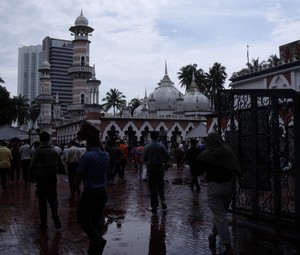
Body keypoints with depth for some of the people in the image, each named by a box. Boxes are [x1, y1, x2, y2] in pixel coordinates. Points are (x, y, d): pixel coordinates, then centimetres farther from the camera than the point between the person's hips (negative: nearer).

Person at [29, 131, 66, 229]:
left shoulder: (36, 152, -9)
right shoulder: (54, 151, 1)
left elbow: (32, 166, -12)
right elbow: (61, 164, 6)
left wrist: (32, 178, -1)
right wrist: (63, 173, 22)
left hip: (41, 178, -2)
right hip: (52, 178, 2)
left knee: (42, 201, 8)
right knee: (53, 198, 12)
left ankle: (43, 222, 15)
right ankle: (55, 215, -12)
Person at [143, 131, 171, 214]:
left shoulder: (147, 147, -6)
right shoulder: (162, 146, -6)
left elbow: (144, 158, -4)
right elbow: (168, 157, -7)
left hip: (151, 167, 0)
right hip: (160, 167, 0)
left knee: (152, 187, 6)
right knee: (161, 185, 17)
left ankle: (154, 207, 8)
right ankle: (163, 200, -2)